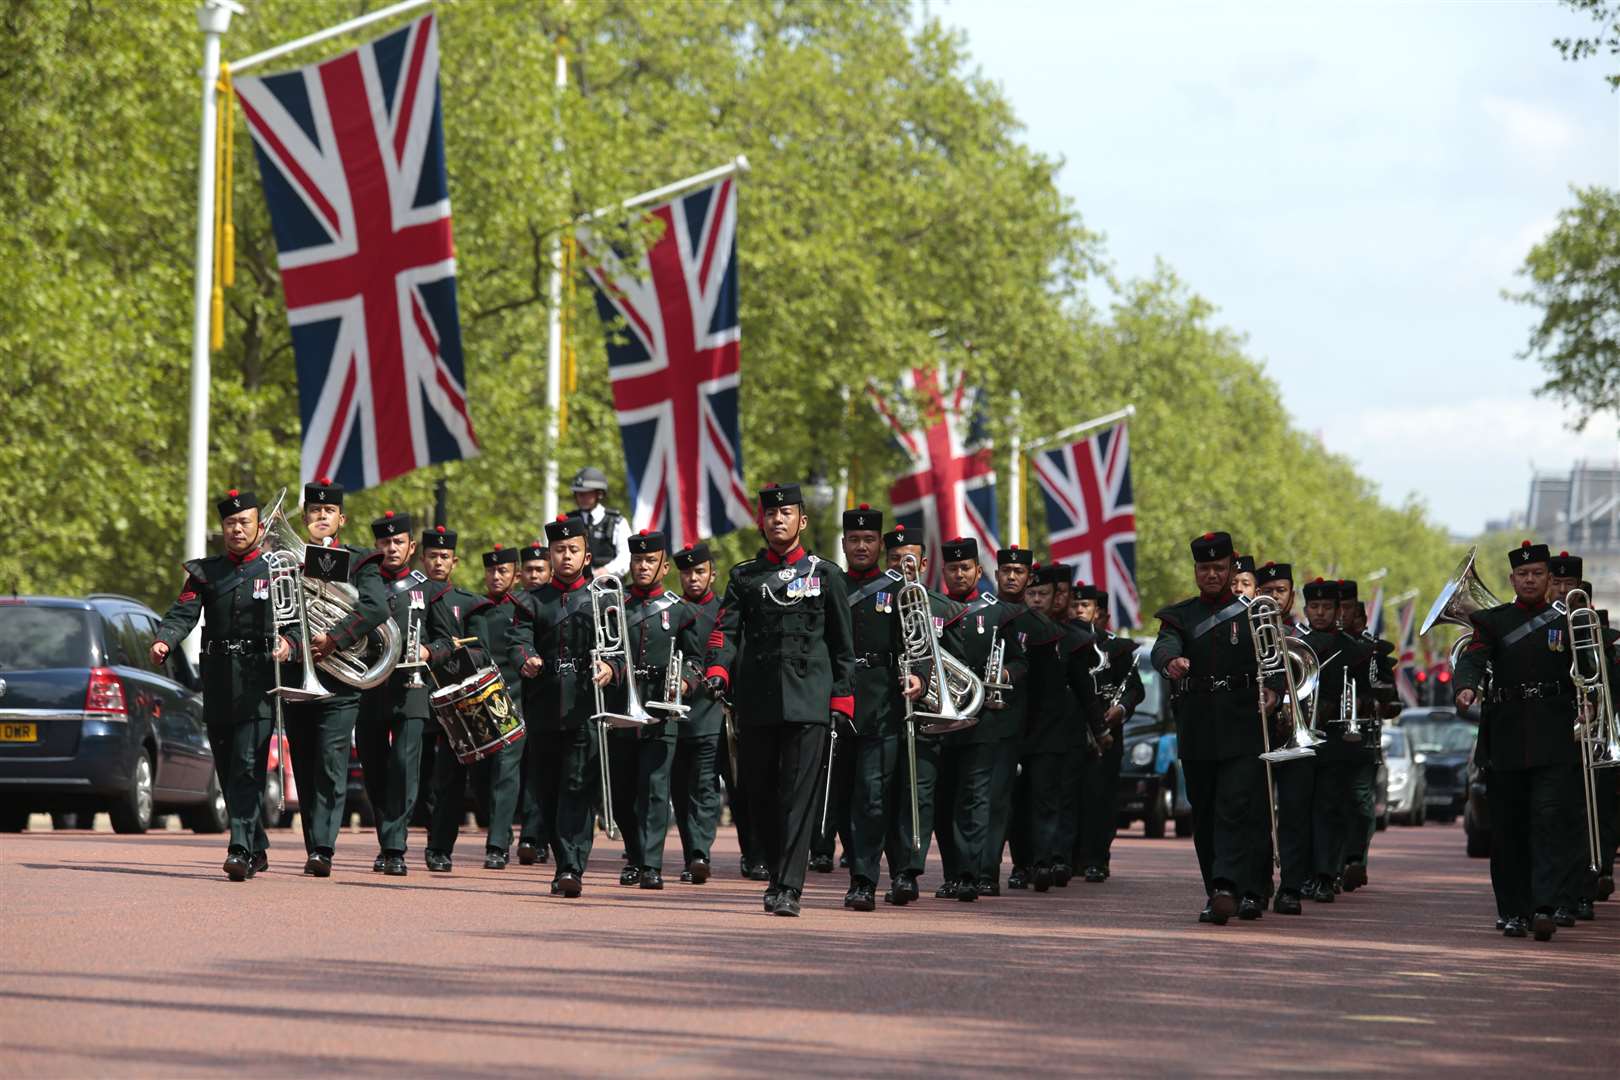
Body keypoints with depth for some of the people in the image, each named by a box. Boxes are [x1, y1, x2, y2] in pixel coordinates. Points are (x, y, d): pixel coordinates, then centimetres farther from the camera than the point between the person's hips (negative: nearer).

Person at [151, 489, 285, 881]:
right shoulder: (205, 572, 13)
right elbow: (182, 613, 0)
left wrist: (288, 642, -26)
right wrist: (163, 642, -21)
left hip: (258, 682, -4)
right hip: (217, 683, 4)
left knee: (248, 766, -14)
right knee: (226, 770, 9)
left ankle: (241, 850, -20)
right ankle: (257, 848, 22)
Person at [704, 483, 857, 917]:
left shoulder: (824, 574, 8)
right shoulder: (745, 576, 13)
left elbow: (842, 644, 9)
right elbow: (726, 629, 3)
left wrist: (842, 699, 3)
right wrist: (717, 670, -16)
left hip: (807, 700, -3)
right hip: (757, 700, 3)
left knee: (798, 793, -9)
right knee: (760, 791, 7)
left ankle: (789, 888, -13)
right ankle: (777, 872, 24)